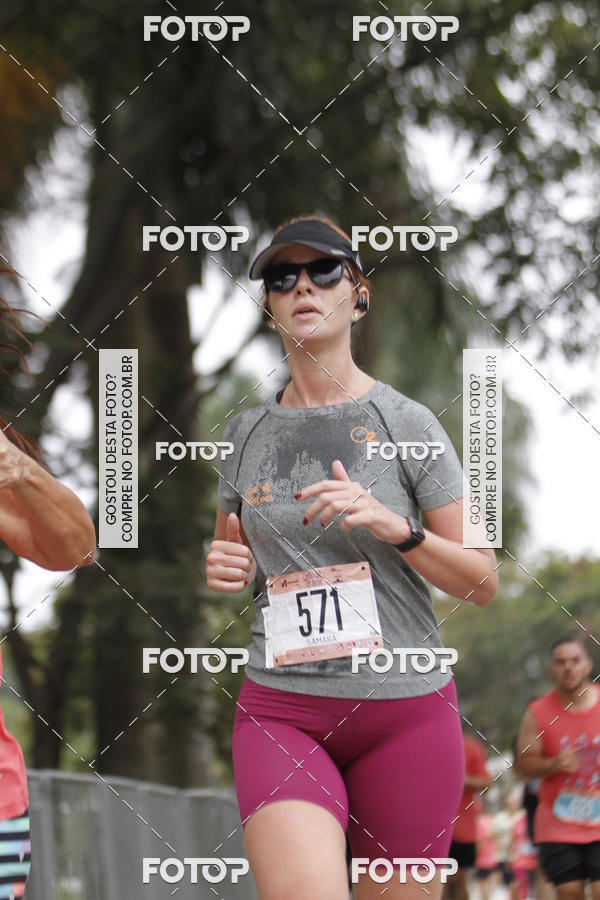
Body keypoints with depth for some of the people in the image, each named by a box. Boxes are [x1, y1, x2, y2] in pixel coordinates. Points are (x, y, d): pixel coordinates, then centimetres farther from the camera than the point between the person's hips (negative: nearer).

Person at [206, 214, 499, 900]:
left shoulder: (407, 424, 0)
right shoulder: (246, 433, 10)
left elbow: (483, 581, 0)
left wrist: (394, 526, -17)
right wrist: (225, 569, 1)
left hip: (405, 708, -1)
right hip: (281, 709, 1)